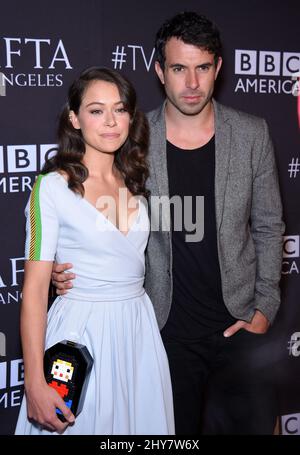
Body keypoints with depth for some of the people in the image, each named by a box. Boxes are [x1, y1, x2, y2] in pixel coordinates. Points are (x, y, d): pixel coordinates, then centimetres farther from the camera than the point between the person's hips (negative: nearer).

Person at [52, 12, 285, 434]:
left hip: (240, 324, 1)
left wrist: (265, 306, -1)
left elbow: (268, 226, 3)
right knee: (176, 430, 14)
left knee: (253, 423, 10)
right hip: (168, 329, 0)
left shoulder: (251, 134, -4)